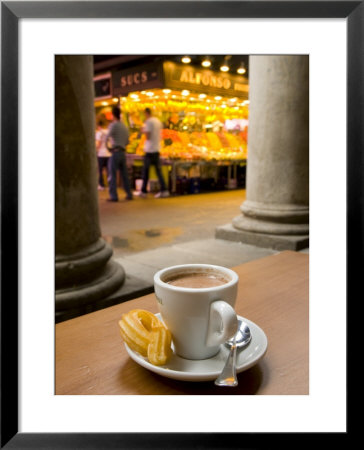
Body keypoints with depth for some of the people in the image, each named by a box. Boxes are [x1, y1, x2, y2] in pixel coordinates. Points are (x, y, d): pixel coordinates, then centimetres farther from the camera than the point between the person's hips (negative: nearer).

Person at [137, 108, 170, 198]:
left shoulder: (148, 122, -11)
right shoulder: (158, 121, 12)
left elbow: (147, 136, -14)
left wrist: (144, 130, 2)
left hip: (149, 150, -7)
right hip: (157, 149, 7)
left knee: (146, 170, 2)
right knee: (158, 170, 6)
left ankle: (143, 191, 7)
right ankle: (164, 190, 0)